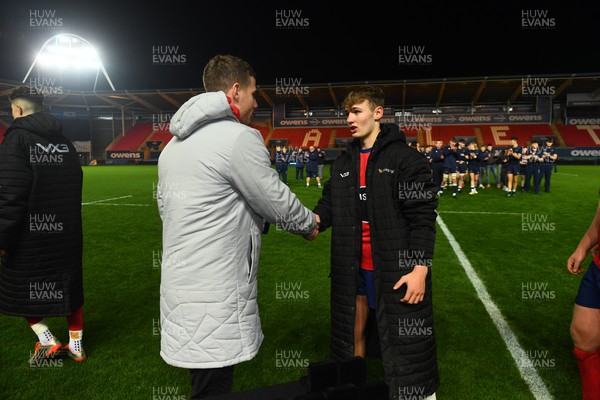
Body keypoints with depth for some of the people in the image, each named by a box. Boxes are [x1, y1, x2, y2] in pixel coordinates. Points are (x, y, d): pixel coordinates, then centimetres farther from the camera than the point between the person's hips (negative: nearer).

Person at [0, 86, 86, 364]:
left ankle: (47, 341, 11)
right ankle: (76, 346, 25)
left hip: (30, 234, -6)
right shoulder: (64, 141, 8)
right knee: (70, 286, 14)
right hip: (67, 234, 6)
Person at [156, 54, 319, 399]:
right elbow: (276, 199, -10)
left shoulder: (176, 142, 13)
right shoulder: (240, 137, -14)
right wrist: (309, 223, 10)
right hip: (215, 294, -9)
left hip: (180, 285, 9)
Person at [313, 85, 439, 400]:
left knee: (405, 343, 4)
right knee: (352, 338, 18)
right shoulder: (343, 162, 11)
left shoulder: (406, 159, -9)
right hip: (352, 270, 6)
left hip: (395, 271, -6)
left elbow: (422, 217, -12)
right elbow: (330, 201, 13)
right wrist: (315, 218, -10)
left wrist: (420, 268, -18)